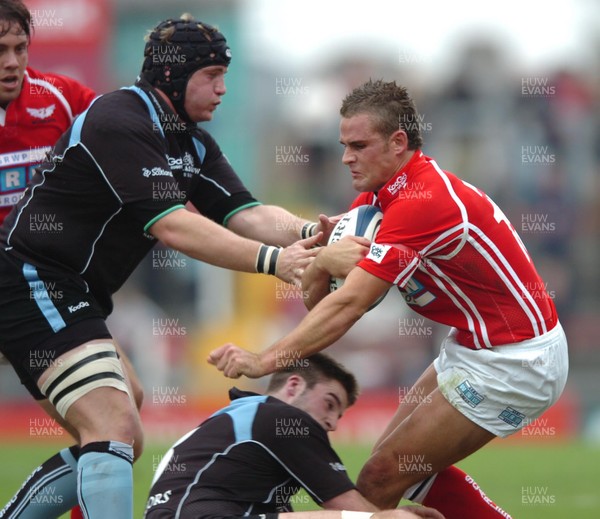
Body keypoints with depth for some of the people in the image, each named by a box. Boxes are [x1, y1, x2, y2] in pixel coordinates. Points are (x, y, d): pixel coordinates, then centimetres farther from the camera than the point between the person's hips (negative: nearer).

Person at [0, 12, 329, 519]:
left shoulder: (192, 143, 11)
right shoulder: (120, 121, -19)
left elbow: (243, 213, -1)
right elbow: (171, 227, -27)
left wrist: (308, 233, -20)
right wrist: (272, 260, -30)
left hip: (73, 295, 11)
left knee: (117, 439, 17)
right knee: (114, 427, -22)